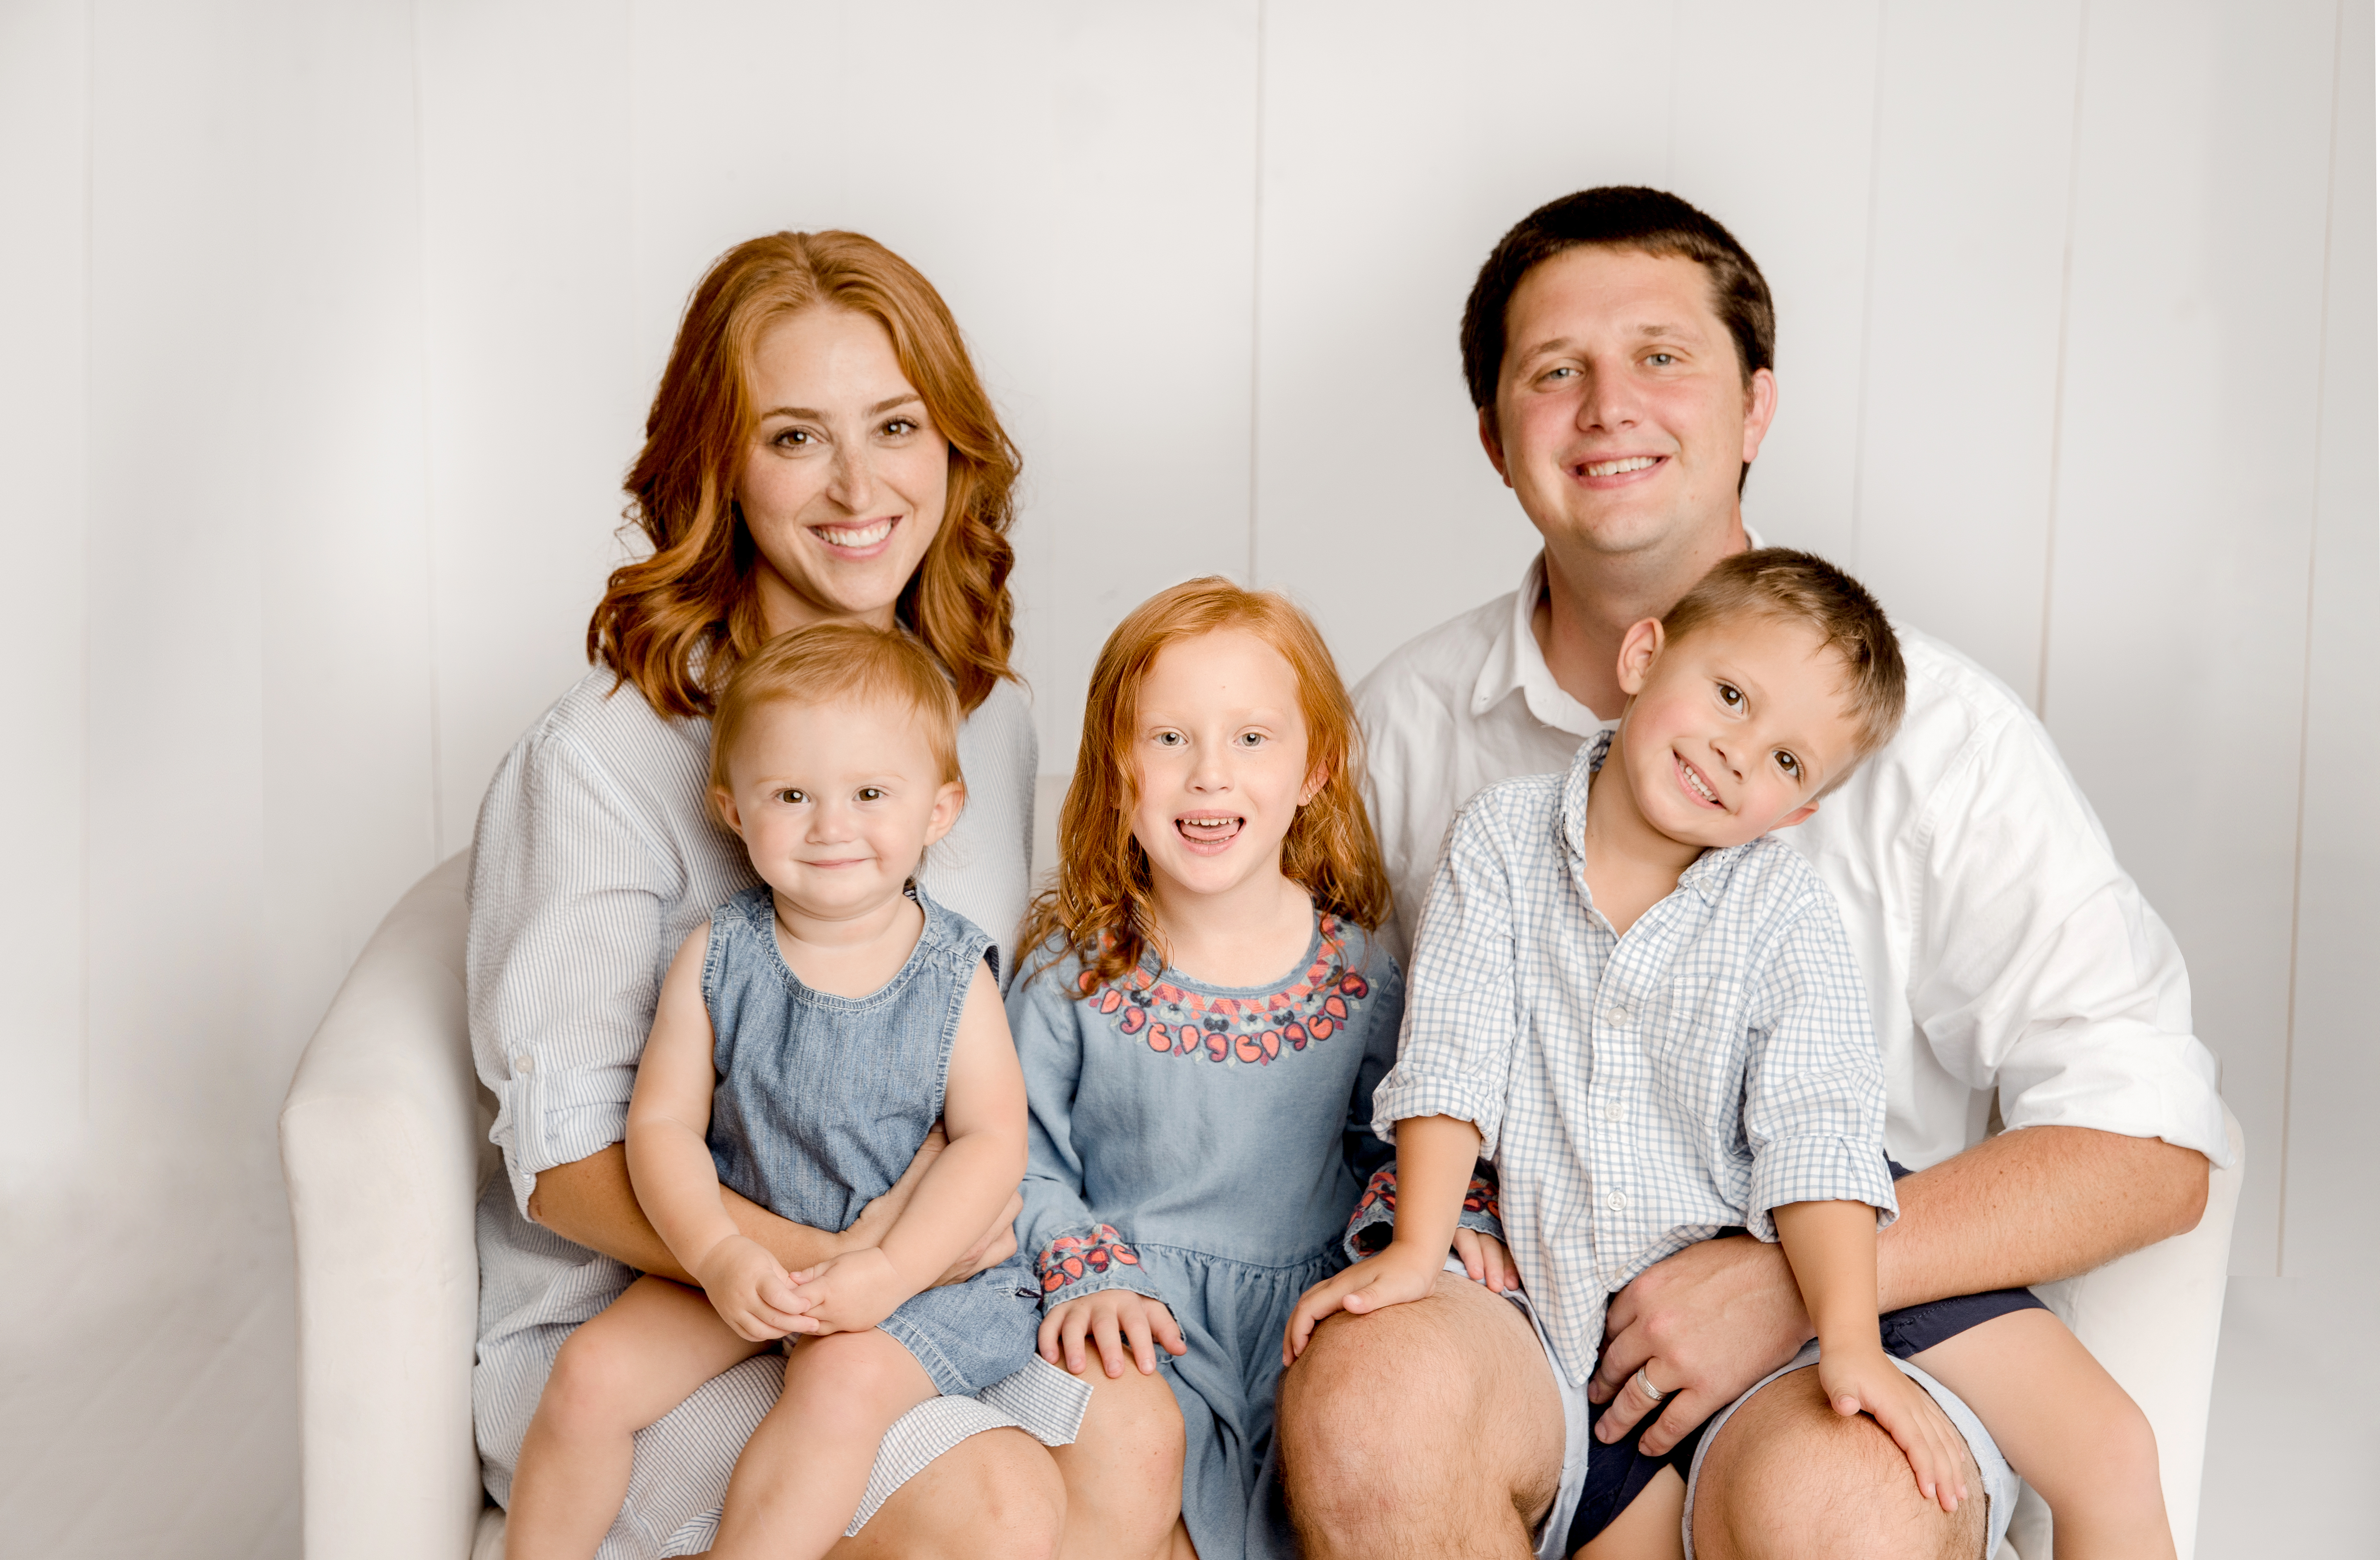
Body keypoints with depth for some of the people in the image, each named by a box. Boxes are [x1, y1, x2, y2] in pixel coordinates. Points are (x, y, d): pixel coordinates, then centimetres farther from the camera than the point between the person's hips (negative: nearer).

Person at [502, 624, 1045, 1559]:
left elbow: (994, 1139, -11)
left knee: (842, 1385, -29)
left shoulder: (954, 975, -9)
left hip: (916, 1261, -2)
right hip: (737, 1254, 3)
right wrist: (720, 1256, -23)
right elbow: (663, 1121, -6)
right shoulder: (715, 960, -5)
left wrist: (888, 1272, -23)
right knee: (592, 1373, -11)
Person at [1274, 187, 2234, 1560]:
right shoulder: (1410, 721, 6)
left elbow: (2149, 1147, -6)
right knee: (1365, 1392, -31)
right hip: (1512, 1305, 2)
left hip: (1861, 1322, -2)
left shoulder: (1929, 726, -3)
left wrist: (1788, 1284, -16)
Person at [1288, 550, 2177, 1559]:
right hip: (1579, 1315, 0)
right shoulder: (1503, 839, -1)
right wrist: (1416, 1251, -12)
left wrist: (1850, 1339, -25)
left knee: (2109, 1455, -9)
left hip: (1786, 1274, 0)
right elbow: (1453, 1059, -4)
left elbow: (1815, 1126, -14)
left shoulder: (1782, 909, -5)